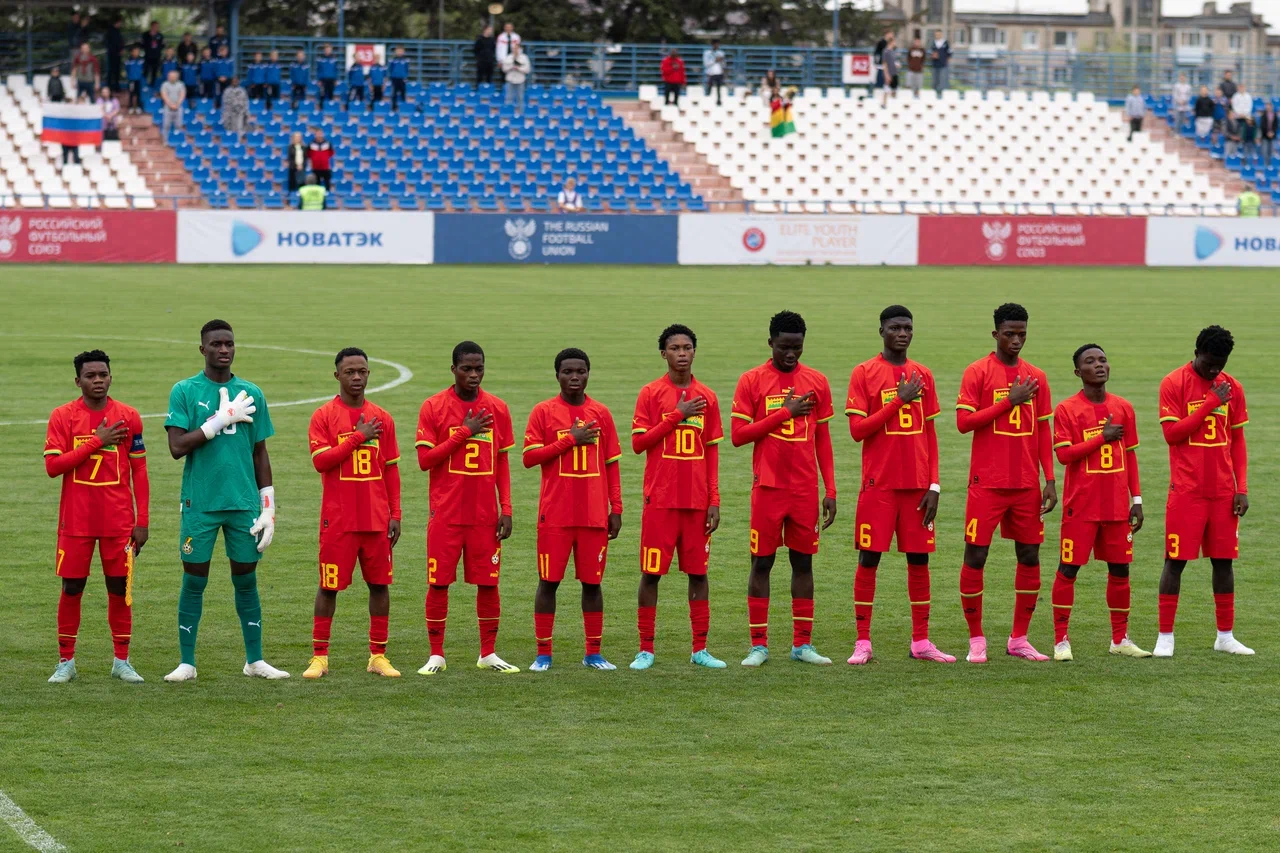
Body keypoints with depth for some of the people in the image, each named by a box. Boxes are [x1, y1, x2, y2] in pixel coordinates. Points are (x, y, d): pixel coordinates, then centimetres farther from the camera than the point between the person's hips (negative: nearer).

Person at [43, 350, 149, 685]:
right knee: (71, 588, 2)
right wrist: (97, 441, -16)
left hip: (118, 520, 1)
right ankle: (66, 662, 11)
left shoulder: (128, 417, 3)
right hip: (76, 520, -1)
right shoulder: (62, 416, -1)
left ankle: (122, 662, 12)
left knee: (120, 588, 2)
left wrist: (142, 521, 1)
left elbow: (139, 471, 5)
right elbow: (52, 466, -11)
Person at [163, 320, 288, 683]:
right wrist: (221, 419, -15)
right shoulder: (185, 391, 0)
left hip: (244, 503, 3)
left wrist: (268, 506, 7)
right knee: (194, 581, 1)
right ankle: (187, 663, 8)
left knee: (246, 580, 7)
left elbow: (260, 452, 12)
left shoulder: (251, 394, 8)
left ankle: (255, 660, 16)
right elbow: (177, 447, -10)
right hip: (200, 503, -2)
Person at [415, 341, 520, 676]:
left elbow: (503, 462, 10)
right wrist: (464, 433, -14)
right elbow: (424, 460, -7)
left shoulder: (497, 409, 6)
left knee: (488, 582, 2)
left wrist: (506, 509, 3)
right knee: (438, 582, -1)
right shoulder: (433, 407, -2)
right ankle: (436, 655, 8)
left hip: (485, 514, 2)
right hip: (446, 512, -2)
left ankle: (488, 654, 12)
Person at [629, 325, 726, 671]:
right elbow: (637, 442, -6)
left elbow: (712, 451, 9)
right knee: (651, 572, -1)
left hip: (698, 500, 3)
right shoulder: (651, 393, 0)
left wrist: (714, 500, 3)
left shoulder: (707, 398, 8)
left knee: (698, 571, 3)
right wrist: (676, 416, -13)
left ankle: (700, 649, 9)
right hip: (660, 499, -2)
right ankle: (645, 649, 5)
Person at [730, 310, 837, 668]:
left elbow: (823, 439, 10)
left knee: (803, 561, 5)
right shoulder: (752, 381, -1)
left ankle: (802, 643, 11)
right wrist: (784, 413, -12)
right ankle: (758, 645, 5)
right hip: (768, 487, -2)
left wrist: (830, 490, 5)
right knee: (762, 562, 0)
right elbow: (738, 436, -6)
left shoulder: (817, 382, 7)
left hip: (806, 490, 2)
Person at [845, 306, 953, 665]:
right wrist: (899, 400, -15)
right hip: (879, 484, -4)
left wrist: (934, 485, 4)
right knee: (869, 558, -3)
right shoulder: (864, 373, -1)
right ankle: (862, 643, 1)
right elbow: (857, 430, -9)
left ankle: (921, 642, 9)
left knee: (919, 558, 4)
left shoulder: (923, 375, 10)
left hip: (918, 484, 4)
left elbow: (931, 434, 12)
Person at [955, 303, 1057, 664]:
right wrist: (1008, 401, -15)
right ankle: (976, 640, 6)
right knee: (975, 555, -4)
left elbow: (1043, 432, 13)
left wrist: (1050, 480, 6)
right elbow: (963, 421, -10)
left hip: (1026, 484, 4)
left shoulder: (1036, 378, 11)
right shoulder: (977, 373, -2)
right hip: (987, 482, -4)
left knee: (1030, 555, 4)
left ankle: (1019, 639, 13)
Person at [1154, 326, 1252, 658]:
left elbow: (1238, 440, 12)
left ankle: (1225, 636, 15)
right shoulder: (1174, 384, -5)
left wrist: (1242, 488, 5)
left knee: (1223, 559, 7)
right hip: (1187, 490, -4)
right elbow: (1172, 433, -13)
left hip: (1223, 491, 4)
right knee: (1176, 561, -2)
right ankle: (1165, 637, 4)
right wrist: (1211, 403, -17)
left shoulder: (1231, 387, 8)